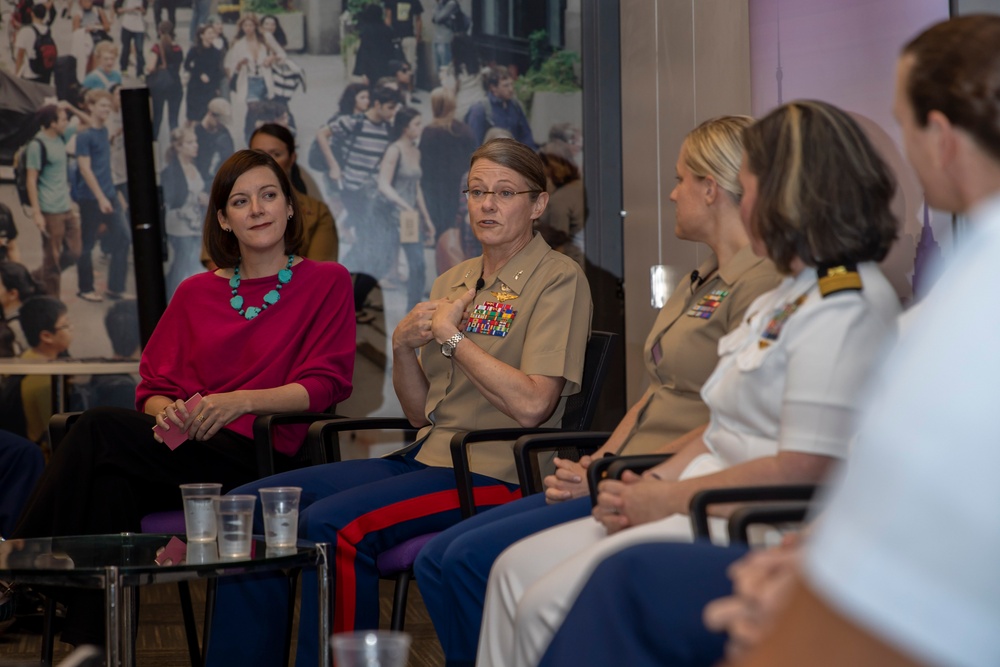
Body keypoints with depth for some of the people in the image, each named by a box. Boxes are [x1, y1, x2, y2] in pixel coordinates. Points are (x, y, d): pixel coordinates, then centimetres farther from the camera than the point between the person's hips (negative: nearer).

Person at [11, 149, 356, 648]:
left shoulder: (327, 283, 9)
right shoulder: (195, 294, 22)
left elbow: (324, 385, -2)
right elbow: (154, 388, 17)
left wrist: (241, 402, -18)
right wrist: (167, 413, -9)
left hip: (254, 460, -4)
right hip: (184, 450, 4)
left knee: (100, 430, -28)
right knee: (111, 488, -34)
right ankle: (91, 647, -30)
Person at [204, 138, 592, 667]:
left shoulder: (558, 279, -4)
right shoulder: (452, 282, 18)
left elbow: (532, 404, -17)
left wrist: (451, 335, -9)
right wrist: (403, 346, -1)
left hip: (492, 472, -8)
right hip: (425, 459, 8)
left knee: (331, 522, -29)